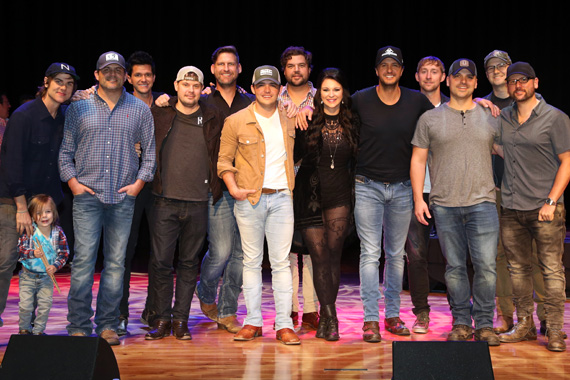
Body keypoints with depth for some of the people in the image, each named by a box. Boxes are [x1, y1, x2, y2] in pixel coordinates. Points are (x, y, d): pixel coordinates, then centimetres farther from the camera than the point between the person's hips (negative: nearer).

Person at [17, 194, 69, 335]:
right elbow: (20, 249, -13)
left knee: (45, 305, 0)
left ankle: (38, 330, 17)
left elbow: (64, 253, -2)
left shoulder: (58, 232, -6)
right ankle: (24, 328, 21)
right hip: (28, 275, -1)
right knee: (26, 305, -1)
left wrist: (55, 266, -17)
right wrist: (33, 253, -30)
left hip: (47, 276, 1)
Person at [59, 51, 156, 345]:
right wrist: (72, 181, -1)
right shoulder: (78, 108, 9)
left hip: (123, 198, 1)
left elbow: (150, 150, 12)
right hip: (87, 195, -1)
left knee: (116, 262, 3)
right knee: (83, 259, -6)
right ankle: (79, 326, 1)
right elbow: (65, 149, 10)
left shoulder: (139, 110, 10)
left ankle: (108, 324, 11)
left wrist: (140, 181, 1)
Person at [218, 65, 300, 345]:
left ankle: (284, 324, 1)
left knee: (281, 261, -1)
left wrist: (291, 187, 11)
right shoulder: (236, 122, 1)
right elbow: (224, 160, 3)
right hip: (249, 198, -2)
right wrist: (233, 188, -10)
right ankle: (253, 322, 11)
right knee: (252, 261, 4)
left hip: (281, 197, 2)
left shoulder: (288, 123, 11)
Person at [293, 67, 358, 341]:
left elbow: (357, 162, 13)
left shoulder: (352, 124, 8)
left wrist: (356, 189, 8)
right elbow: (293, 156, 3)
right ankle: (331, 319, -4)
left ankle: (325, 319, 7)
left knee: (333, 256, 0)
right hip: (310, 197, -1)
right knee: (320, 257, -5)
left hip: (339, 197, 1)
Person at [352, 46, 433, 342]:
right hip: (368, 186, -2)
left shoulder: (417, 101, 2)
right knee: (370, 253, -4)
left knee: (396, 254, 10)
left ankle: (392, 315, 20)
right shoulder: (360, 100, -3)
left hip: (402, 187, 2)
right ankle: (370, 319, -1)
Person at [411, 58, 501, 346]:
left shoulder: (491, 118, 11)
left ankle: (485, 324, 6)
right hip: (444, 204, 0)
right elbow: (418, 159, 9)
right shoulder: (430, 119, 9)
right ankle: (461, 323, 14)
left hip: (482, 203, 0)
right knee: (454, 266, 5)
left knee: (485, 265, -5)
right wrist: (418, 198, 1)